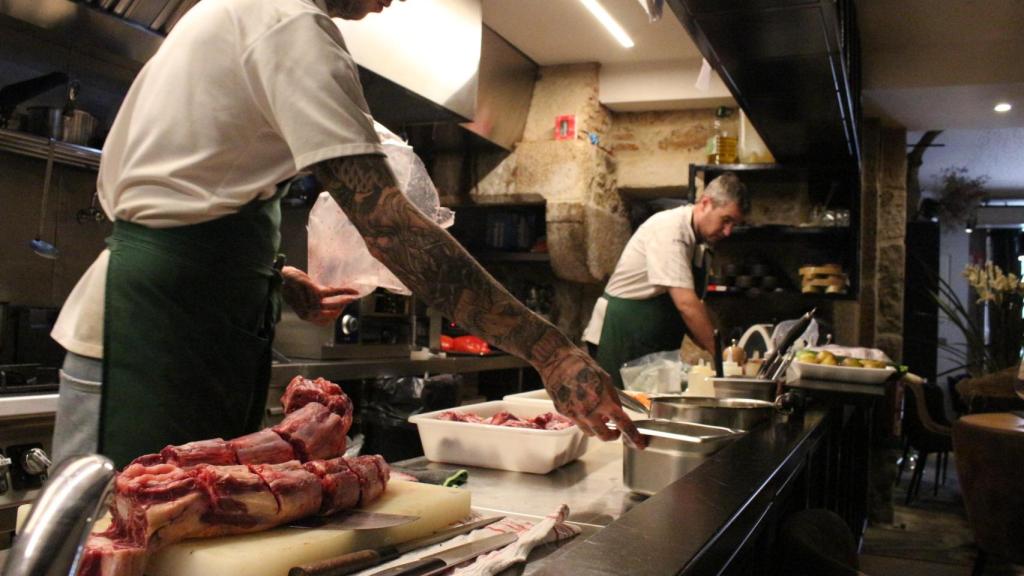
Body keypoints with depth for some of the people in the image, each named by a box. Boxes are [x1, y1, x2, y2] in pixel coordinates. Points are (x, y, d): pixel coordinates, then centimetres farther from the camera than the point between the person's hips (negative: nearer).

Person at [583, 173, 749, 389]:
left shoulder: (699, 245, 8)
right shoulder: (669, 228, -19)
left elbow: (692, 307, 13)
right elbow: (686, 304, -25)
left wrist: (719, 352, 1)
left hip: (655, 350, 8)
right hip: (621, 339, -8)